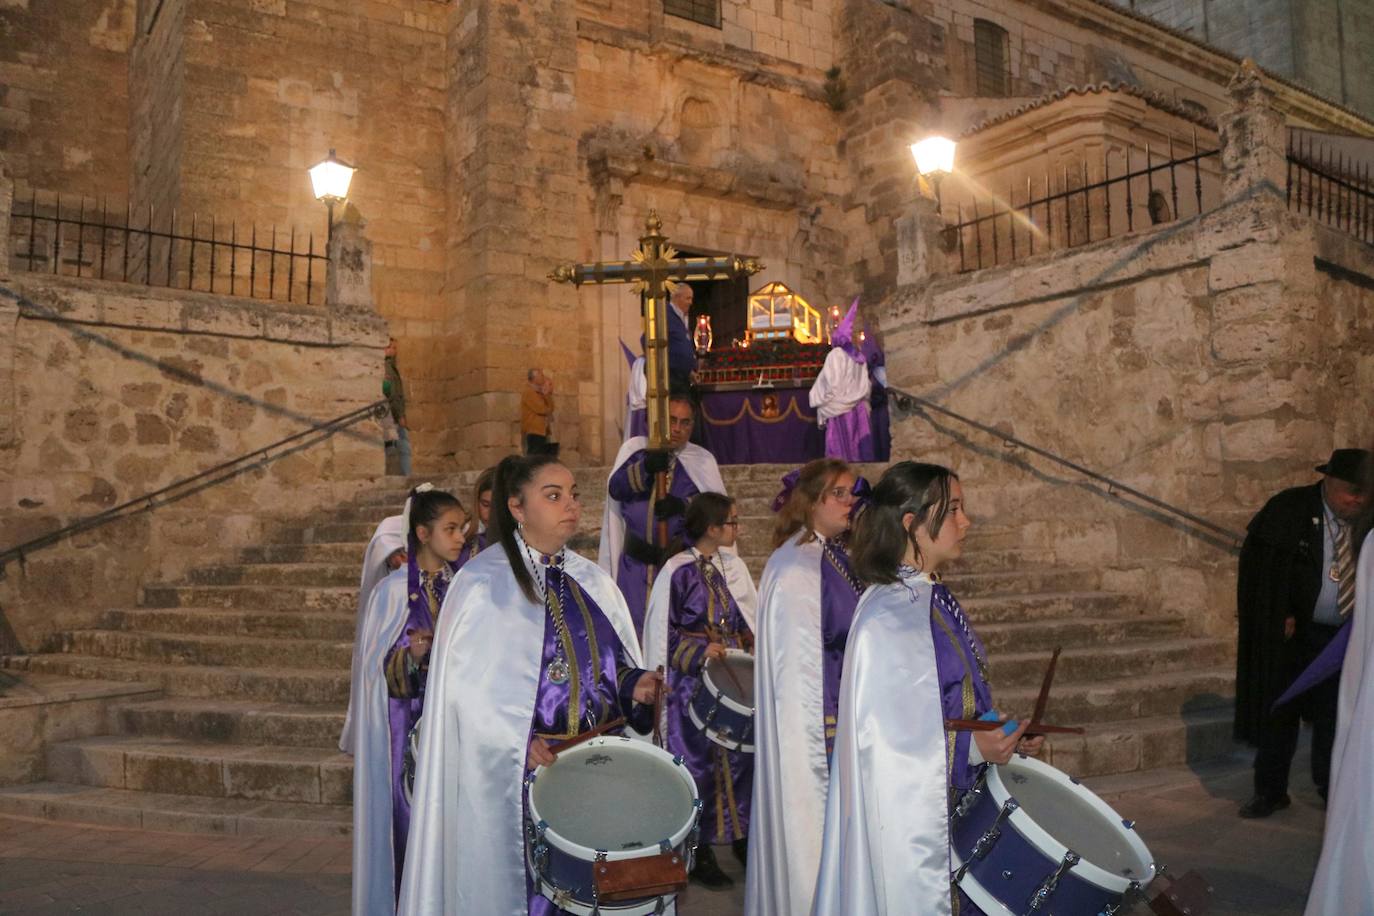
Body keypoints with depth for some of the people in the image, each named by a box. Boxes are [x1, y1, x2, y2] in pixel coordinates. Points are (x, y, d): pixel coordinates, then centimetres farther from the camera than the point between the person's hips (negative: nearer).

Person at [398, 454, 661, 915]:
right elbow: (465, 683, -13)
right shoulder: (482, 583, -9)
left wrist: (633, 684, -7)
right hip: (514, 772, -5)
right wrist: (519, 742, -21)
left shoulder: (592, 581, 8)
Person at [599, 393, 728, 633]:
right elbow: (615, 488, -11)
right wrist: (645, 467, -30)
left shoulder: (702, 460, 1)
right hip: (636, 561, 1)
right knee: (635, 625, 5)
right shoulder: (636, 449, 3)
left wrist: (684, 505, -23)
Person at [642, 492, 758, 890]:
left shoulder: (733, 566, 6)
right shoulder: (678, 570, -10)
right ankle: (701, 852, 18)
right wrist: (700, 651, -13)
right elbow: (662, 632, -6)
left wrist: (753, 646, -2)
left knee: (740, 755, 10)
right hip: (694, 682, -5)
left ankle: (741, 835, 28)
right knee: (700, 763, 3)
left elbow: (753, 618, 12)